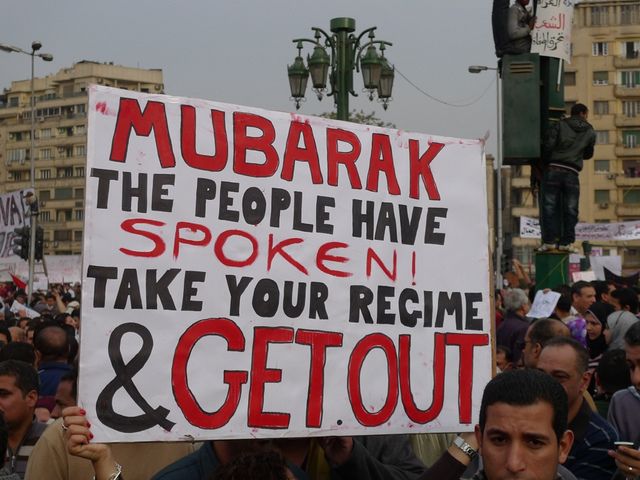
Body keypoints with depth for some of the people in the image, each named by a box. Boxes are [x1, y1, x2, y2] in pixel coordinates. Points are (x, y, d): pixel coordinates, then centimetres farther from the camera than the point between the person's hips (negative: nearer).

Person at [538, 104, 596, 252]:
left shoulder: (559, 125, 4)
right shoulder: (590, 132, 11)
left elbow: (547, 145, -6)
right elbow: (588, 154, 22)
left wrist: (546, 161, 9)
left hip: (553, 170, -1)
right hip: (572, 173, 1)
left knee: (549, 206, -1)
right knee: (570, 209, 6)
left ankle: (549, 240, -7)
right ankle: (566, 242, 2)